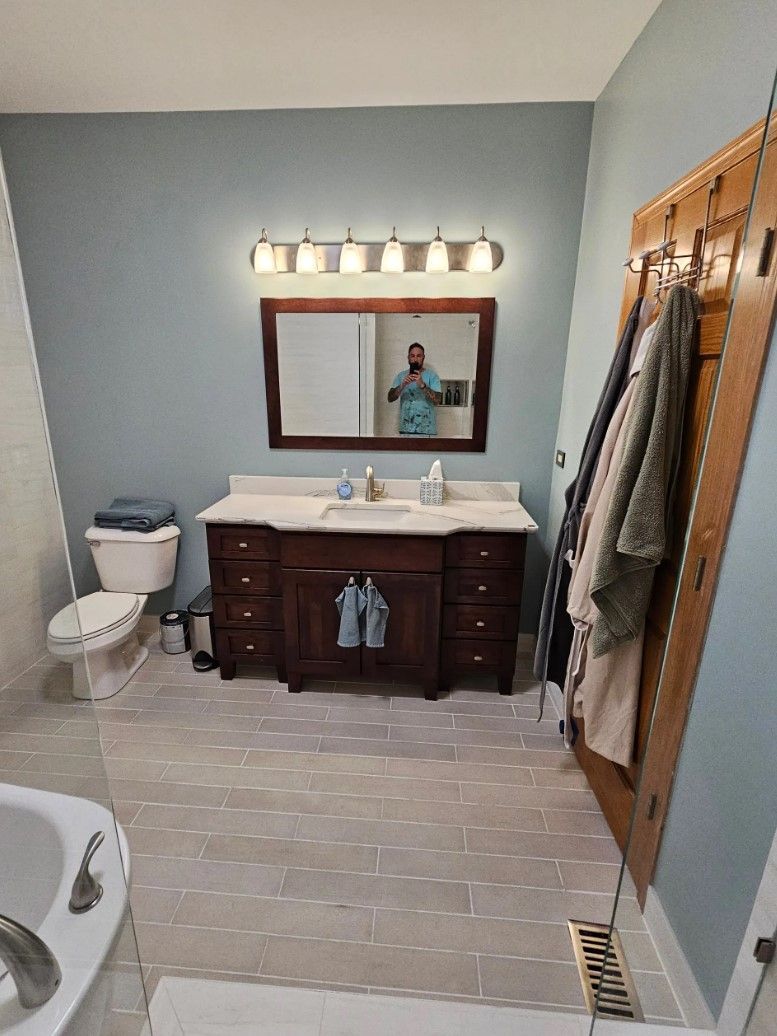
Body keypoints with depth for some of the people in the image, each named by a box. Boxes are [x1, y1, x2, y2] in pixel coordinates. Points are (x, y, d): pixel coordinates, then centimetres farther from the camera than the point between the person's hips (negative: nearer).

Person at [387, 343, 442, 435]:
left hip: (427, 430, -2)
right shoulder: (401, 376, 8)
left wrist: (422, 385, -26)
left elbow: (437, 400, -13)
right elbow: (390, 398, -3)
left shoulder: (432, 376, 0)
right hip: (405, 429, 3)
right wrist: (402, 385, -21)